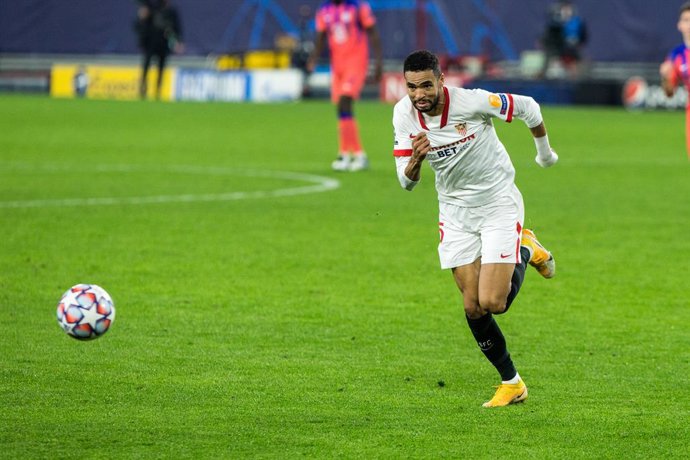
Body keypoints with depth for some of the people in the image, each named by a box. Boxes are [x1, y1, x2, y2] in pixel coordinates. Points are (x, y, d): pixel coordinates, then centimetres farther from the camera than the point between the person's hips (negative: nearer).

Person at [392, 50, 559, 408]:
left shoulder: (471, 102, -26)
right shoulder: (404, 114, -11)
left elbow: (527, 107, -10)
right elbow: (406, 181, -9)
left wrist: (544, 151, 7)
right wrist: (415, 160, -33)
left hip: (498, 202, -4)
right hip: (455, 212, 4)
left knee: (492, 303, -15)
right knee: (473, 307, 1)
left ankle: (527, 251, 16)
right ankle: (511, 384, 18)